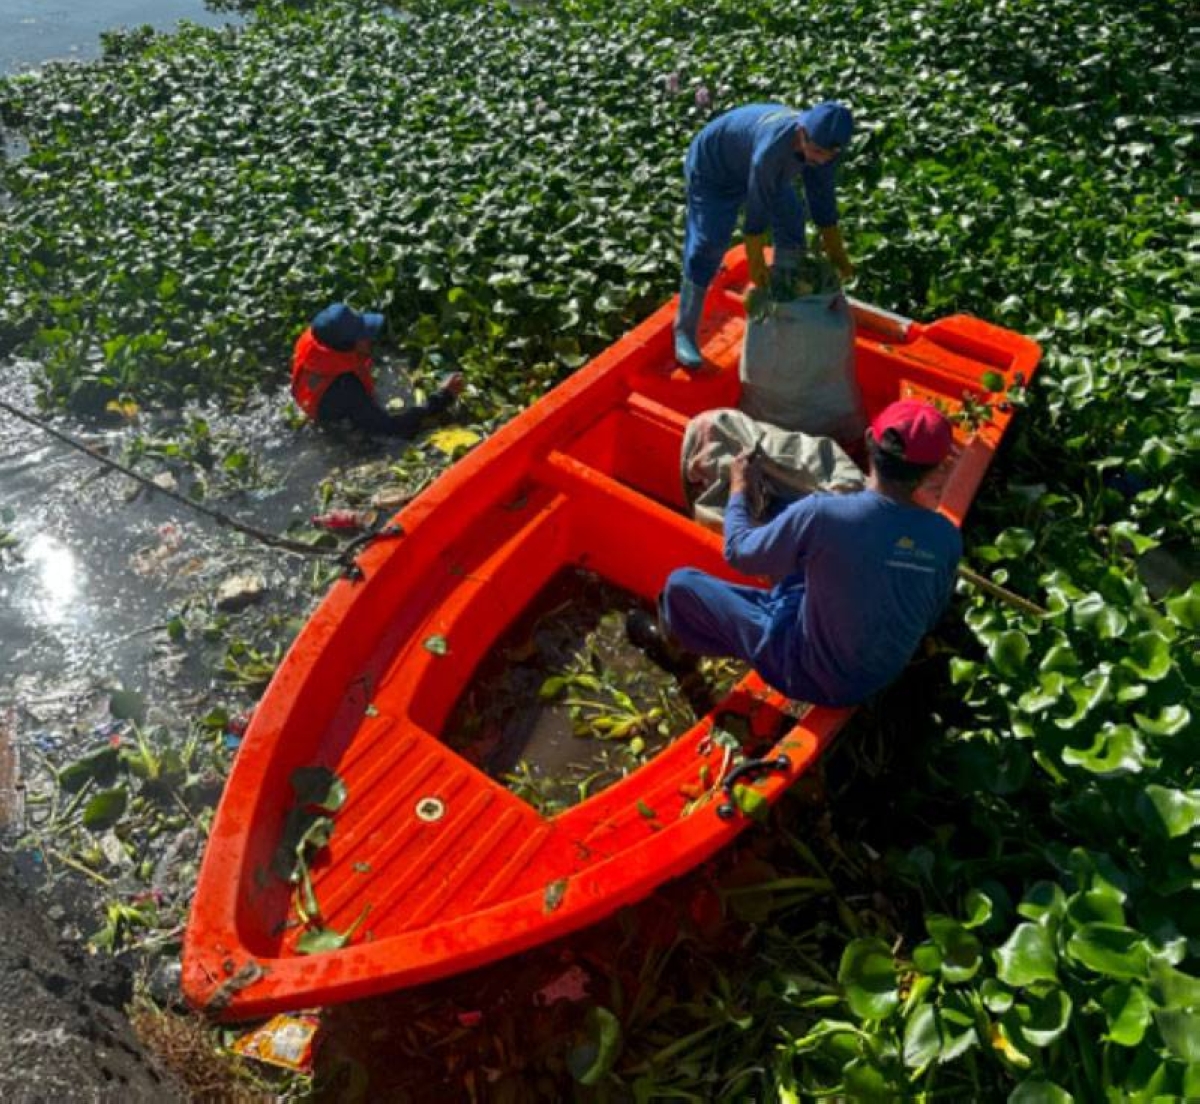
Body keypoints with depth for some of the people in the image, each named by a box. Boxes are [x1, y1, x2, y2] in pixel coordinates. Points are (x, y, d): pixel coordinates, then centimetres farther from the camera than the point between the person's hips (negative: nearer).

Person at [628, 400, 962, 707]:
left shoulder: (821, 513, -30)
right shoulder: (947, 538, -16)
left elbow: (738, 552, -12)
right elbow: (930, 619, 3)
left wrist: (738, 490, 6)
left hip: (814, 675, -5)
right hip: (882, 677, 5)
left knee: (681, 584, 8)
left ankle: (673, 644, 44)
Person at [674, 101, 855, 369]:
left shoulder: (821, 143, -20)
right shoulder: (772, 148, -43)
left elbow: (822, 200, -9)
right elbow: (757, 211, -35)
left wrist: (837, 255, -6)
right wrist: (756, 265, -26)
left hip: (751, 164, 8)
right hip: (712, 169, -8)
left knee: (791, 220, 7)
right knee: (707, 246, -14)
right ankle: (685, 331, -4)